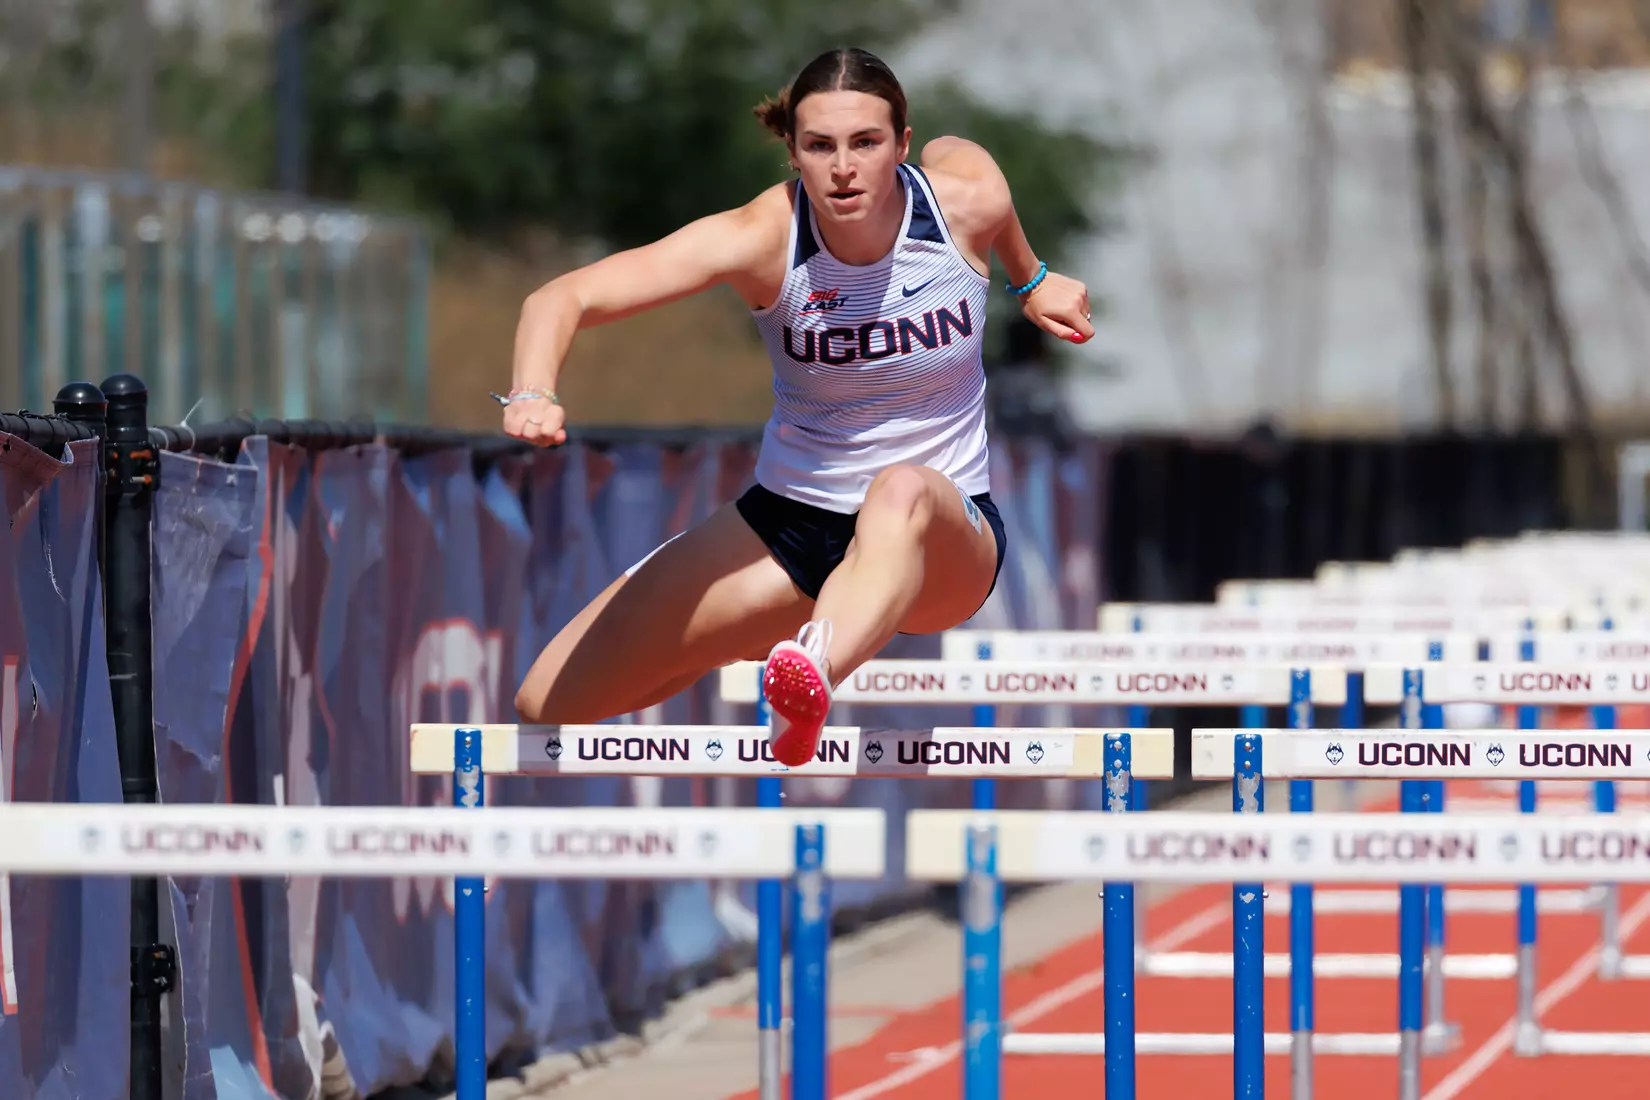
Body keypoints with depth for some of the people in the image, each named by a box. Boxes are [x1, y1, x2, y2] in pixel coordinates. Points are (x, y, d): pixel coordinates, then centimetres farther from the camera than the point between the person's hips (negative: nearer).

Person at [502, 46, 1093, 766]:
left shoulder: (968, 199, -14)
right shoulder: (763, 237, -19)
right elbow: (565, 298, -27)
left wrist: (1029, 279, 27)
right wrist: (532, 394, -47)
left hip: (945, 544, -2)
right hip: (790, 520, 2)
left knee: (903, 492, -43)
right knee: (549, 704, -4)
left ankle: (810, 686, -72)